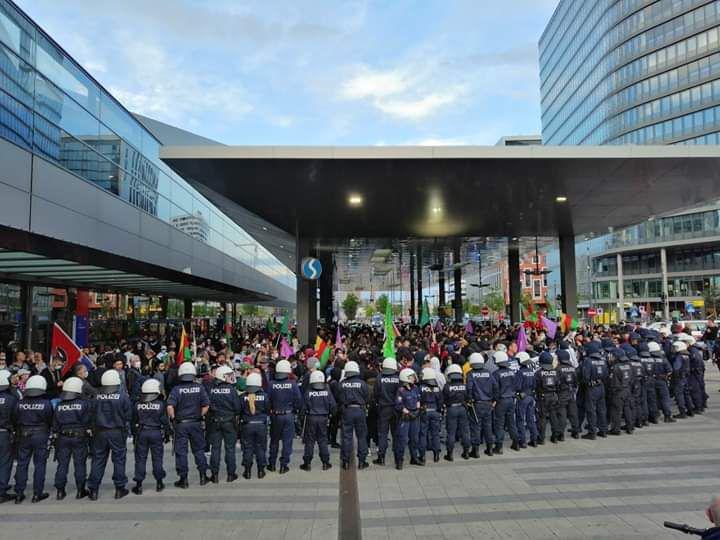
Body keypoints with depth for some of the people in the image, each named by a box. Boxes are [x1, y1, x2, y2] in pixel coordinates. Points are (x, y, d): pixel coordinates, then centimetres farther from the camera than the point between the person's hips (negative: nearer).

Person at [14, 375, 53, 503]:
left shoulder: (20, 403, -6)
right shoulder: (46, 403, -13)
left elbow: (16, 420, 2)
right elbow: (50, 421, -5)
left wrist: (19, 432, 17)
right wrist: (47, 431, 14)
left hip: (23, 436, 3)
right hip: (40, 435, -3)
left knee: (22, 464, 12)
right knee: (39, 464, 6)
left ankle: (19, 493, 17)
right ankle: (37, 494, 10)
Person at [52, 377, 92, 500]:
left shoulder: (59, 405, 0)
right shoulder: (84, 403, -11)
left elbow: (55, 424, 6)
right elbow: (87, 420, -8)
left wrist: (55, 435, 15)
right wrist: (88, 430, 6)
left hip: (63, 438, 3)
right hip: (80, 437, -3)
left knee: (62, 464, 11)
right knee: (80, 464, 6)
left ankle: (60, 491, 15)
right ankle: (80, 490, 11)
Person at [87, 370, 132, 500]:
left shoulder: (96, 396, -5)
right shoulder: (123, 396, -11)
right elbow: (128, 415, -6)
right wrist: (126, 428, 11)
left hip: (99, 432, 2)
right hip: (117, 432, -2)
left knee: (98, 460, 11)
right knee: (119, 459, 8)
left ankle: (93, 490, 14)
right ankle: (120, 488, 13)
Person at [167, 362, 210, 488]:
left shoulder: (176, 389, -8)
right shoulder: (199, 387, -3)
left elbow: (170, 407, -17)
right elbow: (206, 405, -4)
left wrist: (173, 419, -3)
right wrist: (200, 416, 9)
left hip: (180, 424, -2)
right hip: (196, 423, 2)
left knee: (181, 451, 7)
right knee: (199, 449, 13)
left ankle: (183, 479, 11)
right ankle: (203, 476, 17)